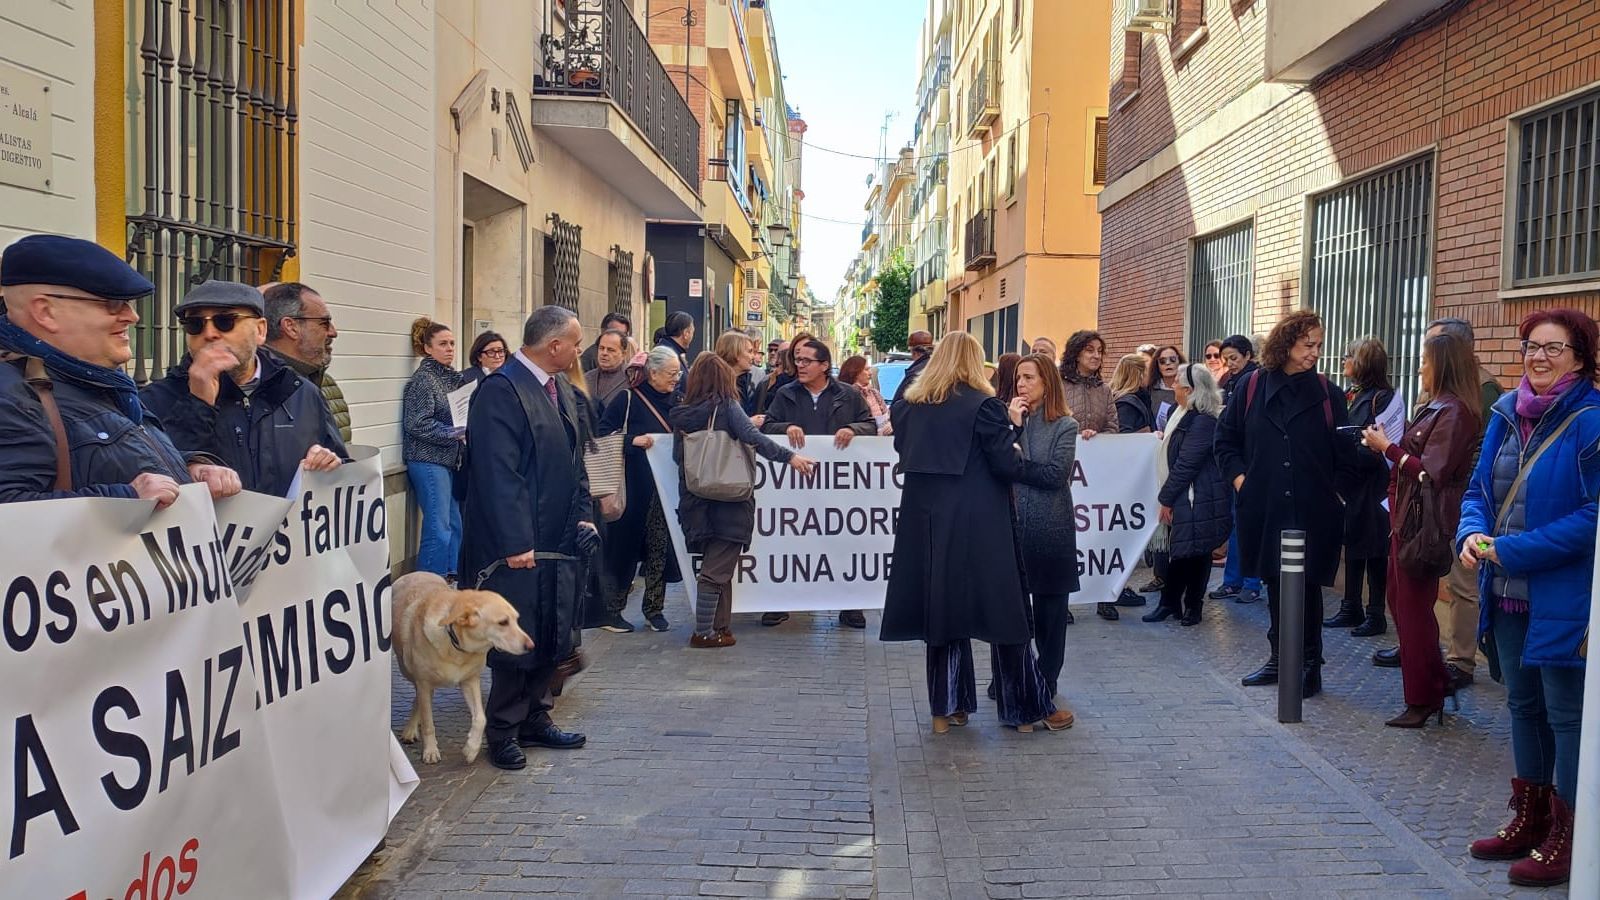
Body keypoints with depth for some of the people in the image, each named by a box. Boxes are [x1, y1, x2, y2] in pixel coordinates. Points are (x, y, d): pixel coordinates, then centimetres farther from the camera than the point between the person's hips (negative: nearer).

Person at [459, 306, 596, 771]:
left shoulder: (560, 388, 12)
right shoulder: (501, 390, -16)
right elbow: (498, 473, -21)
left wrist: (582, 517, 11)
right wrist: (515, 542, -22)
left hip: (559, 541, 9)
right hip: (519, 545, -8)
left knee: (552, 636, 14)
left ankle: (535, 719, 28)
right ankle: (503, 731, 15)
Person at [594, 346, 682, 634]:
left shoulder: (678, 400, 9)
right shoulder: (628, 399, -6)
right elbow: (604, 433, -8)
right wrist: (634, 440, -20)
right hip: (634, 488, -4)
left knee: (661, 547, 5)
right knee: (625, 545, 2)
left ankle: (654, 607, 19)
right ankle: (611, 610, 13)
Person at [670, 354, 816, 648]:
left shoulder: (681, 413, 7)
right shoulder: (726, 406, -6)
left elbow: (677, 455, 13)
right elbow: (753, 437, -19)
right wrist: (789, 456, -20)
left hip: (695, 502, 5)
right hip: (727, 500, -5)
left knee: (718, 567, 15)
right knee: (716, 569, -1)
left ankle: (720, 627, 18)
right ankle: (704, 633, 1)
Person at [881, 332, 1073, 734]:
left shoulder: (910, 406, 5)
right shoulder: (983, 405, -10)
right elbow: (1008, 466, -11)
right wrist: (1009, 431, 7)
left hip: (926, 521, 5)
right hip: (979, 526, -5)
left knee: (942, 608, 12)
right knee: (1003, 609, 5)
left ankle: (946, 707, 17)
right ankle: (1028, 708, 14)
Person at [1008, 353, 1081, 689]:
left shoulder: (1065, 425, -1)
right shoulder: (1011, 417, 7)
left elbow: (1056, 474, -13)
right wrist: (1013, 426, -11)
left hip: (1050, 528, -2)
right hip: (1011, 524, 2)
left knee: (1049, 606, 8)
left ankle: (1046, 682, 20)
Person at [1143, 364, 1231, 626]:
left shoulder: (1203, 421, -19)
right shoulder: (1186, 414, 13)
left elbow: (1186, 464, -20)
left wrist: (1166, 498, -17)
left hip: (1198, 501, -10)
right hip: (1183, 497, 10)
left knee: (1193, 552, 1)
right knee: (1177, 550, 13)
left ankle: (1192, 605, 12)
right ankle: (1170, 602, 20)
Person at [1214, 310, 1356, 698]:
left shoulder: (1327, 395, 2)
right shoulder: (1252, 388, 3)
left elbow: (1346, 456, 6)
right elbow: (1226, 439, 10)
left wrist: (1334, 492, -2)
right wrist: (1239, 478, 1)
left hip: (1312, 510, -1)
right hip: (1265, 507, 2)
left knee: (1307, 585, 0)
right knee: (1274, 583, 12)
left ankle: (1309, 666, 12)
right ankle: (1279, 658, 26)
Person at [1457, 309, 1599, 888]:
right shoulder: (1507, 414, 7)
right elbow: (1479, 488, 12)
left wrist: (1513, 551, -21)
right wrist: (1471, 533, -9)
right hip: (1509, 594, 7)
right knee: (1523, 705, 18)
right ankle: (1530, 820, 33)